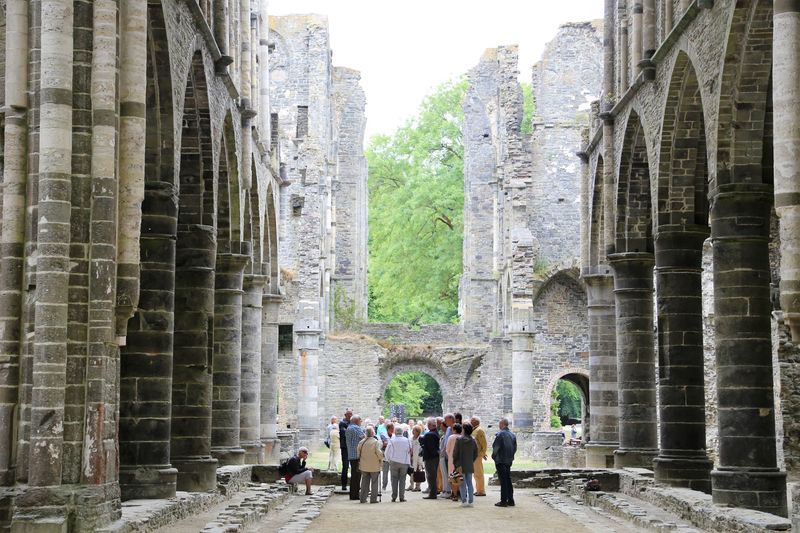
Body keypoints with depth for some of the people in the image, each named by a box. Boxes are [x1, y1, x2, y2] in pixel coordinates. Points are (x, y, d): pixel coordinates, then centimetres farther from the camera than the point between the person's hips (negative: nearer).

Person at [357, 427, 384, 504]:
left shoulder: (361, 442, -1)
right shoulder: (376, 442, -15)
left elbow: (358, 452, 6)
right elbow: (378, 452, -19)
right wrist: (381, 459, -2)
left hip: (364, 466, 4)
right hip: (374, 466, -4)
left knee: (364, 482, 14)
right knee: (374, 482, 6)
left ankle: (363, 498, 14)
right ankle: (373, 499, 5)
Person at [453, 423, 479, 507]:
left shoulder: (459, 440, -10)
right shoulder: (473, 441, 2)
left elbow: (455, 453, -10)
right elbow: (476, 454, 8)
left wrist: (456, 464, -5)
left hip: (461, 466, -4)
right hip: (470, 466, 4)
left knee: (463, 484, 0)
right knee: (470, 483, 9)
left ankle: (464, 501, -2)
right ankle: (470, 501, 9)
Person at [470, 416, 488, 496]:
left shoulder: (479, 430, -12)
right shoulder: (474, 430, 17)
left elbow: (484, 443, -16)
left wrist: (483, 453, -17)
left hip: (477, 455, -10)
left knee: (479, 473, -8)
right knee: (476, 473, 13)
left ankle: (481, 491, -6)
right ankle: (478, 490, 19)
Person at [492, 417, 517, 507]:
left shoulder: (500, 434, -15)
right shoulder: (512, 435, 9)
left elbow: (495, 447, -16)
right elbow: (515, 448, 12)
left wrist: (493, 456, 0)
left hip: (501, 460, -7)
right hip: (509, 460, 7)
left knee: (503, 481, -5)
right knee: (508, 480, 13)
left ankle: (503, 501, -4)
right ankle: (510, 500, 15)